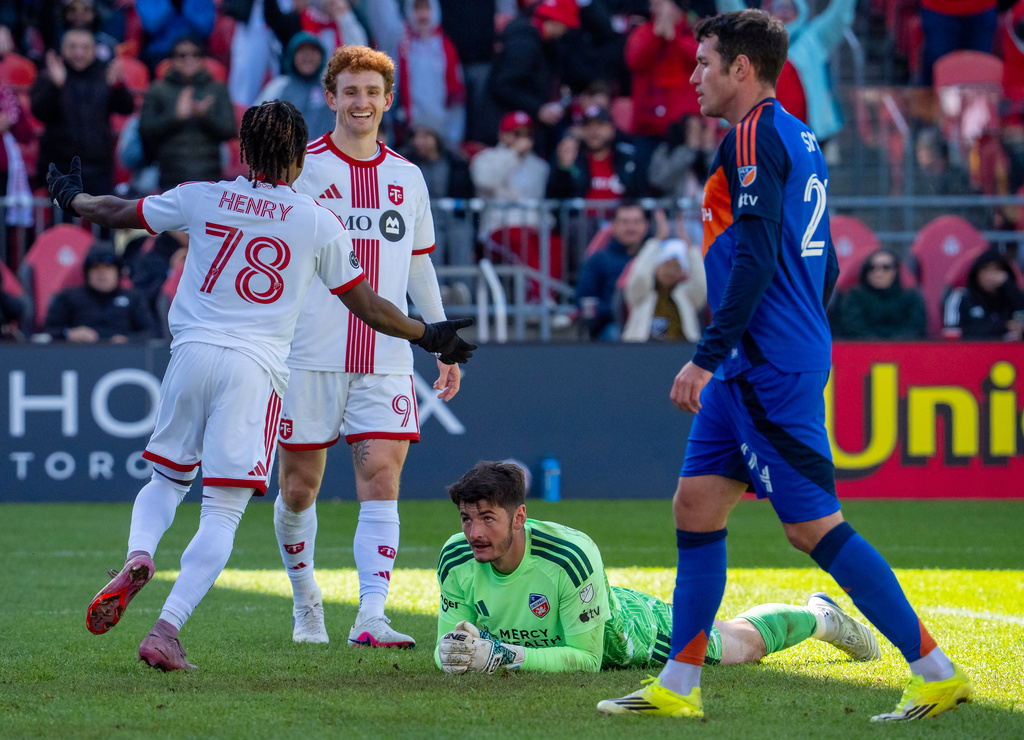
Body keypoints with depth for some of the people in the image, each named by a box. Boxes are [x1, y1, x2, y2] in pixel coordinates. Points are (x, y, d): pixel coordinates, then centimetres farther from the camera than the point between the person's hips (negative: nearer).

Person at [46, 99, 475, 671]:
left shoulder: (202, 198, 7)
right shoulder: (320, 223, 4)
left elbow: (116, 212, 21)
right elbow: (367, 305, 10)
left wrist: (71, 197, 42)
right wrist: (427, 335, 26)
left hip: (193, 352, 2)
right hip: (256, 369, -2)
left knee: (168, 477, 21)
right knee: (224, 511, -1)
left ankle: (138, 556, -9)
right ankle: (167, 629, -14)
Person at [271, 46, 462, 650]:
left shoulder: (408, 178, 12)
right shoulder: (299, 169, 0)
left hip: (386, 361, 2)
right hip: (311, 356, -2)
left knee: (381, 481, -12)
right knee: (300, 486, 4)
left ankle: (371, 615, -18)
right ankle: (306, 599, 27)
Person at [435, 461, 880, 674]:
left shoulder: (570, 556, -46)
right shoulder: (456, 561, -31)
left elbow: (585, 657, -39)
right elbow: (448, 652, -20)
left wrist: (500, 655, -49)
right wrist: (456, 654, -45)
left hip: (633, 632, -4)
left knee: (742, 642, 22)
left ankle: (818, 616, 55)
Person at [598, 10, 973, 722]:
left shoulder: (754, 136, -12)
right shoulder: (801, 141, 17)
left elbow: (755, 256, -22)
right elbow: (824, 264, 21)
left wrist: (707, 356, -23)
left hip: (770, 370, -10)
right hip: (750, 370, 10)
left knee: (814, 524, -8)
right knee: (696, 506, 9)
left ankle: (936, 670, -5)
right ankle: (678, 686, 11)